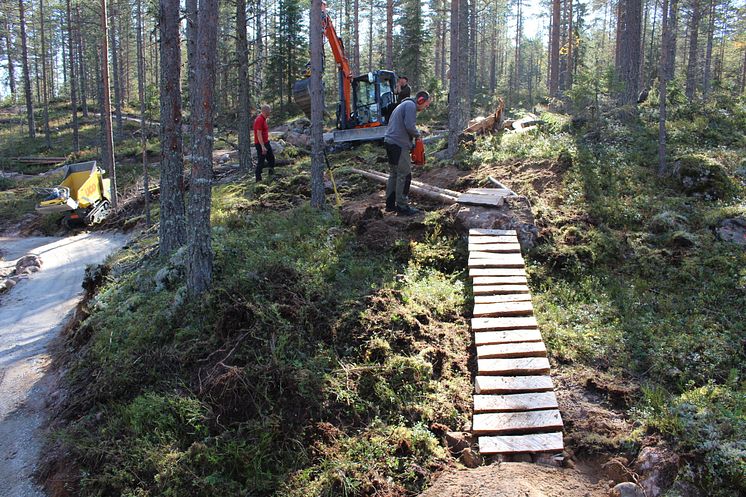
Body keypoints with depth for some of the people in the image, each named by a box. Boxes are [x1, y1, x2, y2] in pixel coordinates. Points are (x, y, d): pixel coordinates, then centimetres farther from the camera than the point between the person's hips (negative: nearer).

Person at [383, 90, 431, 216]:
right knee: (404, 175, -5)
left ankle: (390, 204, 20)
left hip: (390, 143, 10)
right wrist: (417, 135, 0)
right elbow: (409, 126, -20)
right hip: (399, 145, -10)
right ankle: (402, 207, -3)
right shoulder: (411, 105, -8)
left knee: (394, 174, 15)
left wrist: (411, 144, 16)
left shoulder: (404, 105, 23)